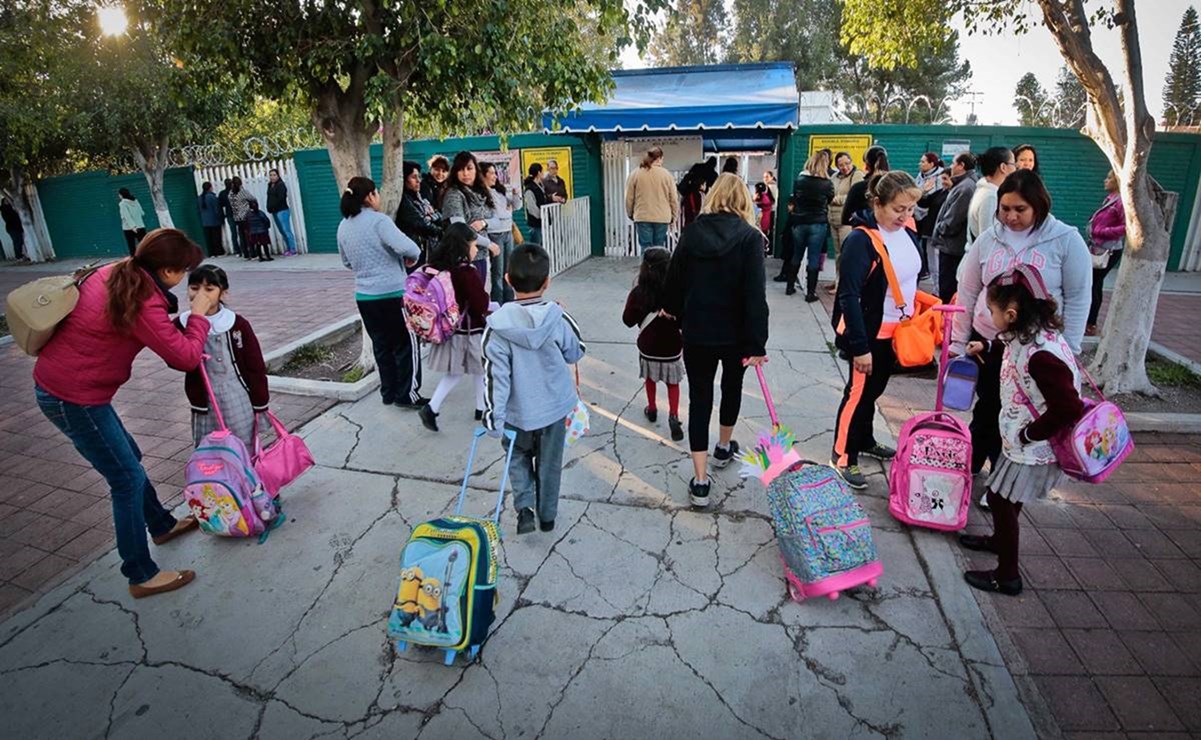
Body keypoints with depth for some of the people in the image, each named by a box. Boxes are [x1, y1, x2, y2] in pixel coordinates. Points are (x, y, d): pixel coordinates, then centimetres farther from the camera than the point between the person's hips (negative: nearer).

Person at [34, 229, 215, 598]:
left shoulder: (114, 274, 1)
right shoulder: (143, 305, -26)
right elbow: (186, 356, -20)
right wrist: (199, 314, -8)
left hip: (58, 382, 10)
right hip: (73, 398, -10)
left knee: (127, 458, 23)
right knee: (128, 479, 0)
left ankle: (161, 525, 43)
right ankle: (141, 576, 11)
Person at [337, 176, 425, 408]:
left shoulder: (343, 226, 8)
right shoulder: (378, 221, -14)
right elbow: (407, 247, -26)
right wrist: (413, 257, -6)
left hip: (364, 295, 7)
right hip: (392, 293, -7)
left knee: (382, 345, 16)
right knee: (406, 344, 5)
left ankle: (388, 392, 24)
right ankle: (407, 394, 9)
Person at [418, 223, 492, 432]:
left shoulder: (438, 267, -2)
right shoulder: (468, 272, -23)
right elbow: (481, 305, -22)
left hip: (450, 330, 7)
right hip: (471, 333, -7)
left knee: (454, 373, 18)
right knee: (482, 370, 14)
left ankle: (431, 408, 8)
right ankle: (482, 408, 27)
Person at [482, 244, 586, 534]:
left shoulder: (498, 325, -20)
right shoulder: (559, 318, -17)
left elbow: (496, 376, -17)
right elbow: (576, 353, 1)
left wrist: (493, 417, -9)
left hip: (518, 412, -1)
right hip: (555, 407, 1)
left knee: (518, 456, 25)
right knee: (549, 463, 19)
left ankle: (524, 507, 9)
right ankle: (547, 515, 34)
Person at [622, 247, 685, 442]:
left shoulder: (638, 293, -16)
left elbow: (628, 320, -5)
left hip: (648, 348, 1)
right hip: (671, 348, -1)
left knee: (650, 378, 26)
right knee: (672, 382, 16)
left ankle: (652, 409, 39)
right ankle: (673, 415, 1)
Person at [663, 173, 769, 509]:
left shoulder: (692, 232, -3)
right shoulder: (750, 237, -11)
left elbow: (675, 278, 7)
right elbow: (755, 294, -18)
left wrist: (672, 308, 27)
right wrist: (756, 343, -15)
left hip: (697, 331, 1)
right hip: (735, 333, -1)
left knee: (699, 398, 5)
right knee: (732, 387, 25)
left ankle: (700, 481, 2)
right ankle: (724, 447, 46)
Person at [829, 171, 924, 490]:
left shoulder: (907, 232, 2)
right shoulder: (861, 240, -22)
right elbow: (849, 296, -25)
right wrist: (860, 346, -26)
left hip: (896, 330, 7)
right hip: (869, 333, -7)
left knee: (874, 390, 20)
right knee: (858, 392, 2)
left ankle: (864, 441, 38)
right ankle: (842, 456, 15)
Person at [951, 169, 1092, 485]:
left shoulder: (1066, 240, -8)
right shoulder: (989, 239, -2)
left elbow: (1077, 299, -5)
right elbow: (968, 292, 4)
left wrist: (1067, 351, -7)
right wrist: (959, 341, 5)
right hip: (987, 341, 2)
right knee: (987, 409, 14)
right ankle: (969, 464, 32)